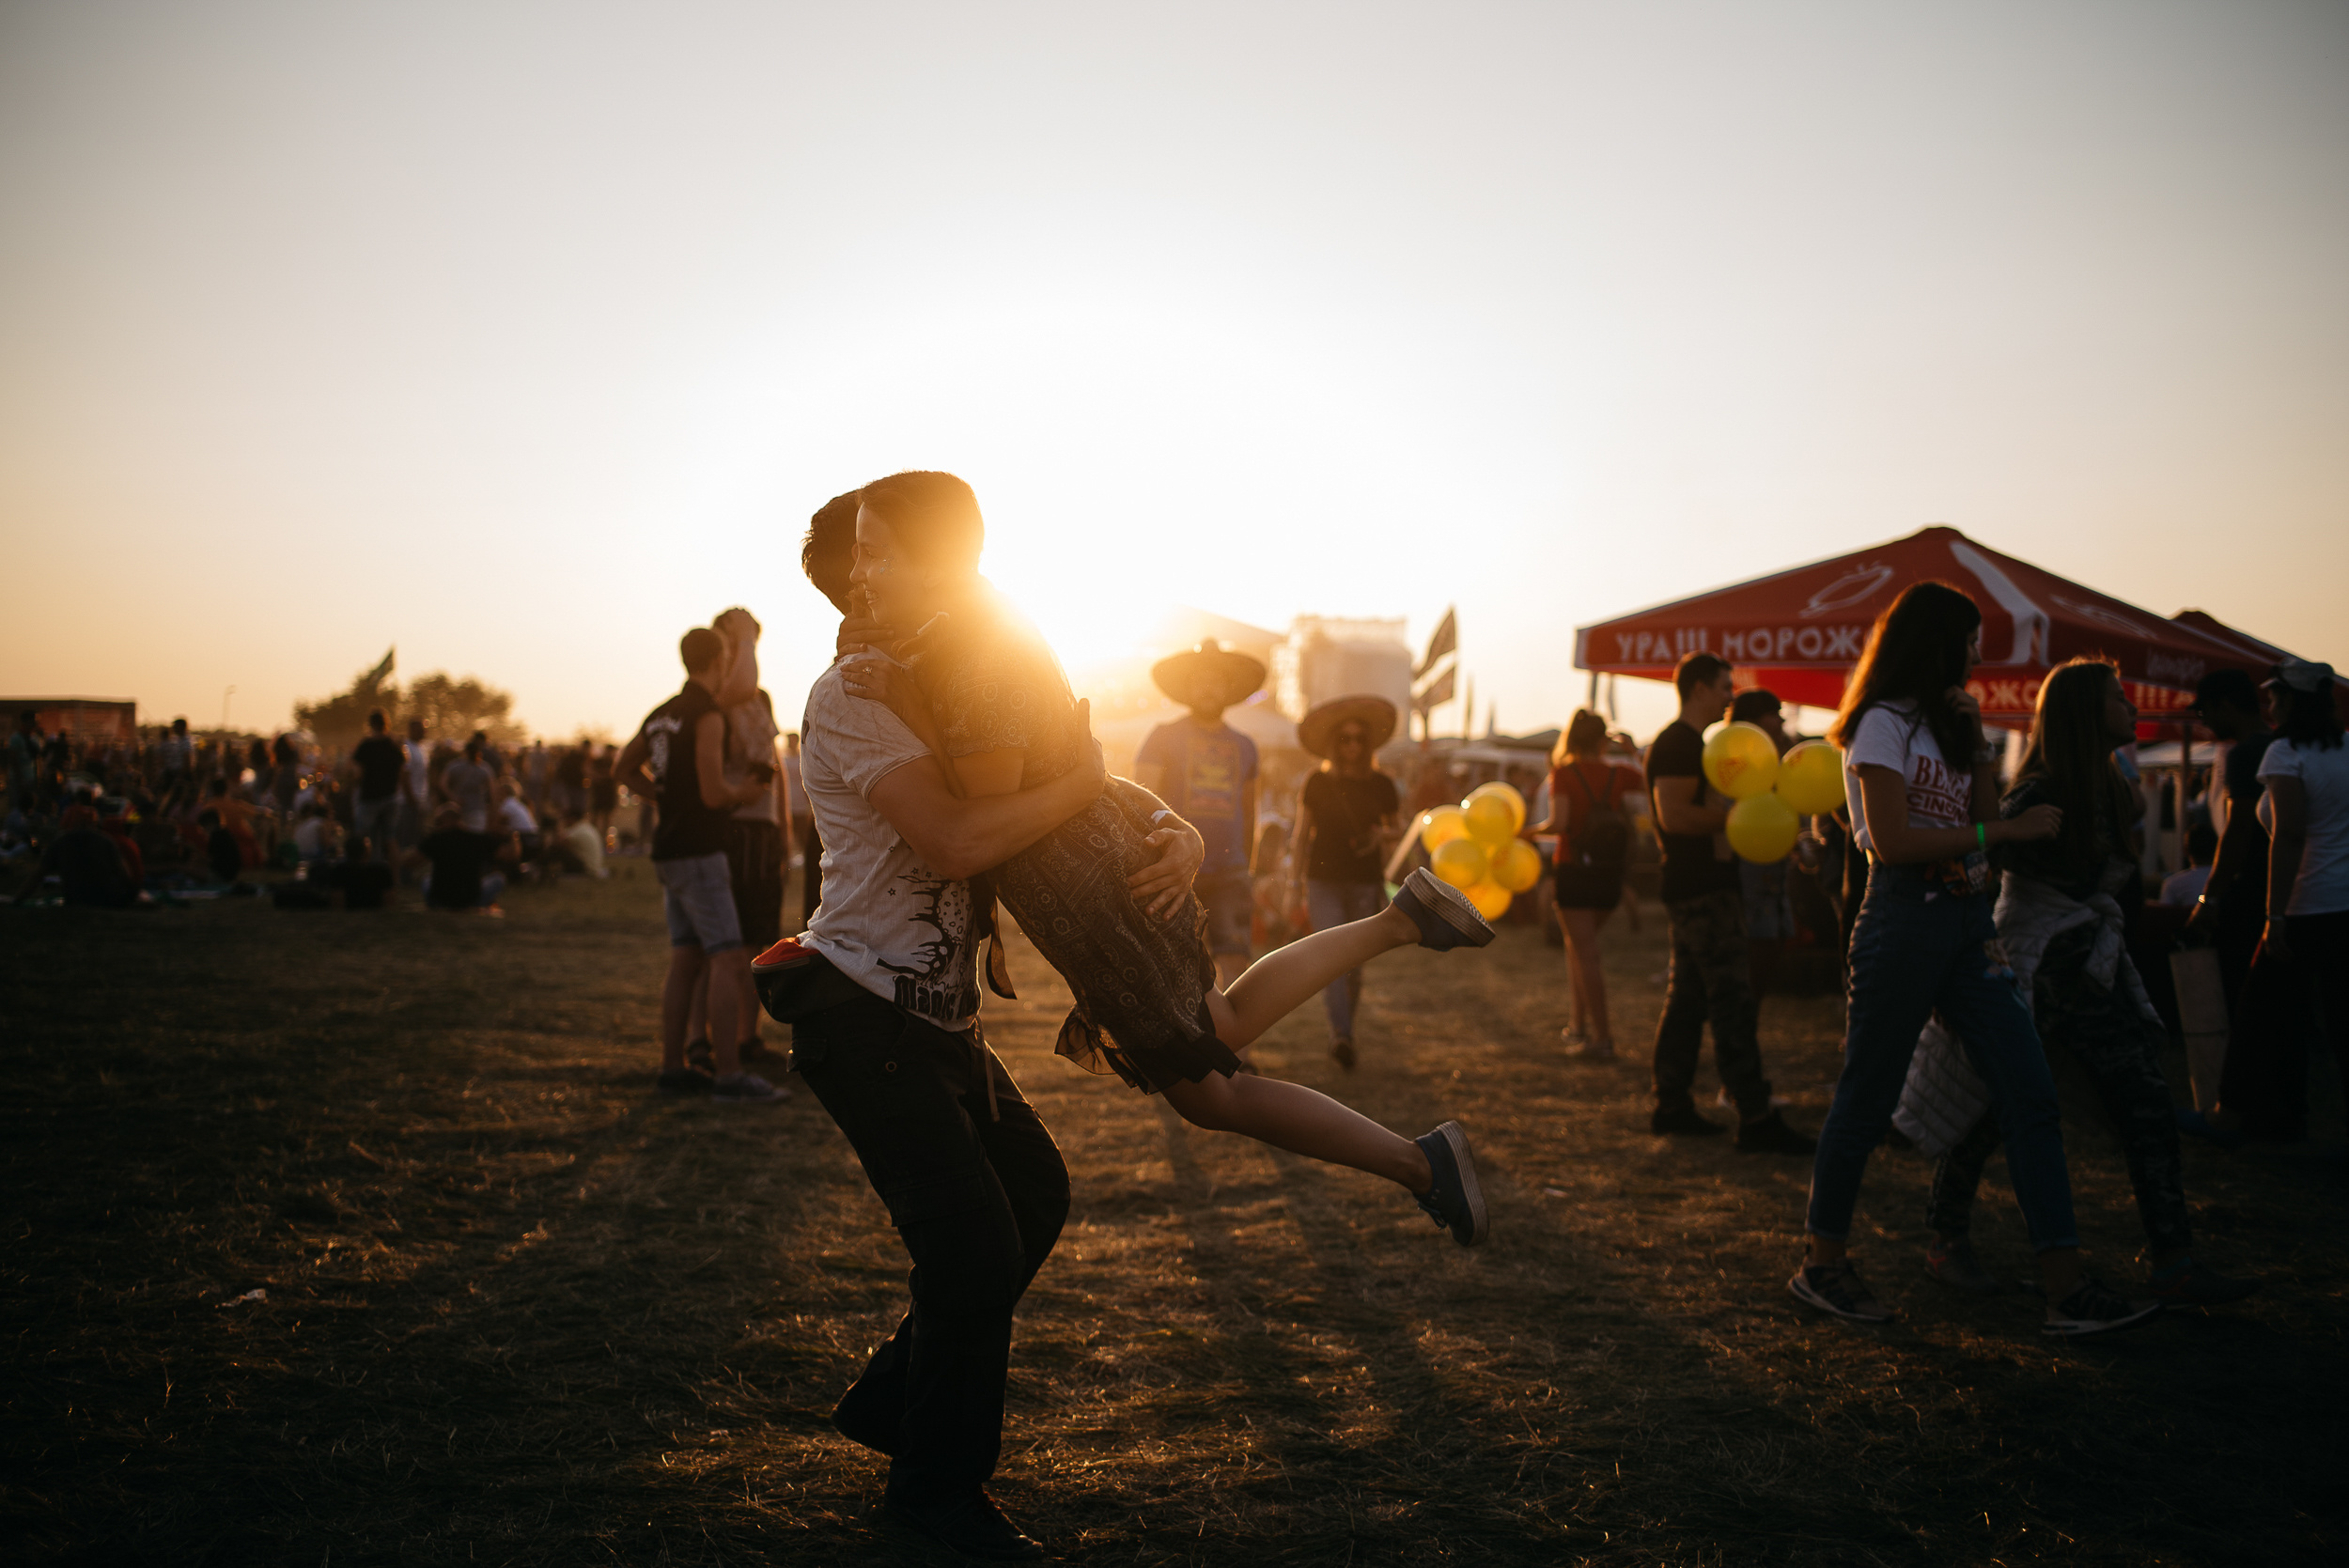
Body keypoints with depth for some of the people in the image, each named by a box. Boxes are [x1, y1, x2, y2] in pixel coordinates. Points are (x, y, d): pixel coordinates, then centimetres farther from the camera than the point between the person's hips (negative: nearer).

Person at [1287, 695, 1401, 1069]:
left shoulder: (1381, 786, 4)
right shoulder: (1317, 782, 2)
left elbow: (1396, 829, 18)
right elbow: (1301, 837, 8)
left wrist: (1382, 835, -6)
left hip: (1366, 884, 1)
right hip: (1324, 883, -1)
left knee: (1354, 964, 3)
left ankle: (1340, 1034, 22)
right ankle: (1342, 1037, -27)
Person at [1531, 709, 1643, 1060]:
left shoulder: (1563, 773, -9)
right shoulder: (1618, 774, 1)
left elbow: (1558, 823, -21)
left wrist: (1529, 831, -5)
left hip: (1573, 872, -4)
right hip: (1609, 877, 4)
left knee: (1585, 953, -3)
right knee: (1579, 943, 22)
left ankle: (1601, 1037, -5)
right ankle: (1578, 1023, 23)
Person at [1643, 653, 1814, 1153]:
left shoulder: (1690, 744, 20)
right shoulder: (1679, 744, -13)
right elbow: (1674, 814, -24)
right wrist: (1736, 816, -17)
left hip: (1700, 889, 11)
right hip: (1702, 891, -11)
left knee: (1687, 999, 12)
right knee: (1732, 1001, -11)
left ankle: (1671, 1105, 17)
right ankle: (1756, 1120, -11)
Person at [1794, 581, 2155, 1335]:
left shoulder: (1945, 724, 19)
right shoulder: (1884, 723, -7)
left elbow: (1977, 821, 14)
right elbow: (1893, 841, -16)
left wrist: (1977, 739, 6)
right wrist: (2011, 830, -14)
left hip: (1967, 920, 8)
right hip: (1904, 921, -8)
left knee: (2029, 1091, -2)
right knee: (1866, 1098, 1)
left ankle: (2066, 1287, -2)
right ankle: (1822, 1265, 15)